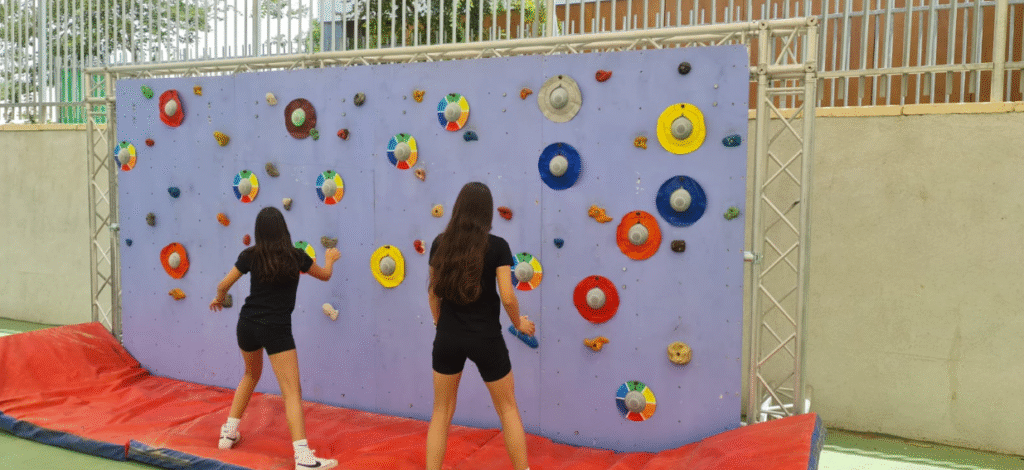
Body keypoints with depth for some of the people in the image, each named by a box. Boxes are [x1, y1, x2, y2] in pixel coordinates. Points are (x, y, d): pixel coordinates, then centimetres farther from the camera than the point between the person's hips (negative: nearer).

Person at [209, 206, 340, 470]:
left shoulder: (250, 256, -1)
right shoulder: (296, 256, -5)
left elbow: (223, 285, 7)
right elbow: (325, 275, 12)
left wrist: (218, 300, 30)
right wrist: (331, 258, 34)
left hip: (247, 326, 4)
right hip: (276, 329, -4)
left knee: (251, 374, 31)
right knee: (292, 392, -5)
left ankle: (229, 433, 36)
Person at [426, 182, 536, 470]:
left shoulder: (440, 244, -1)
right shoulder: (497, 246, -12)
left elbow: (433, 290, 10)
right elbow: (507, 297, -15)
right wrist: (519, 323, 5)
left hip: (447, 338, 3)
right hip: (486, 339, -2)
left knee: (442, 411, 16)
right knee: (507, 408, 16)